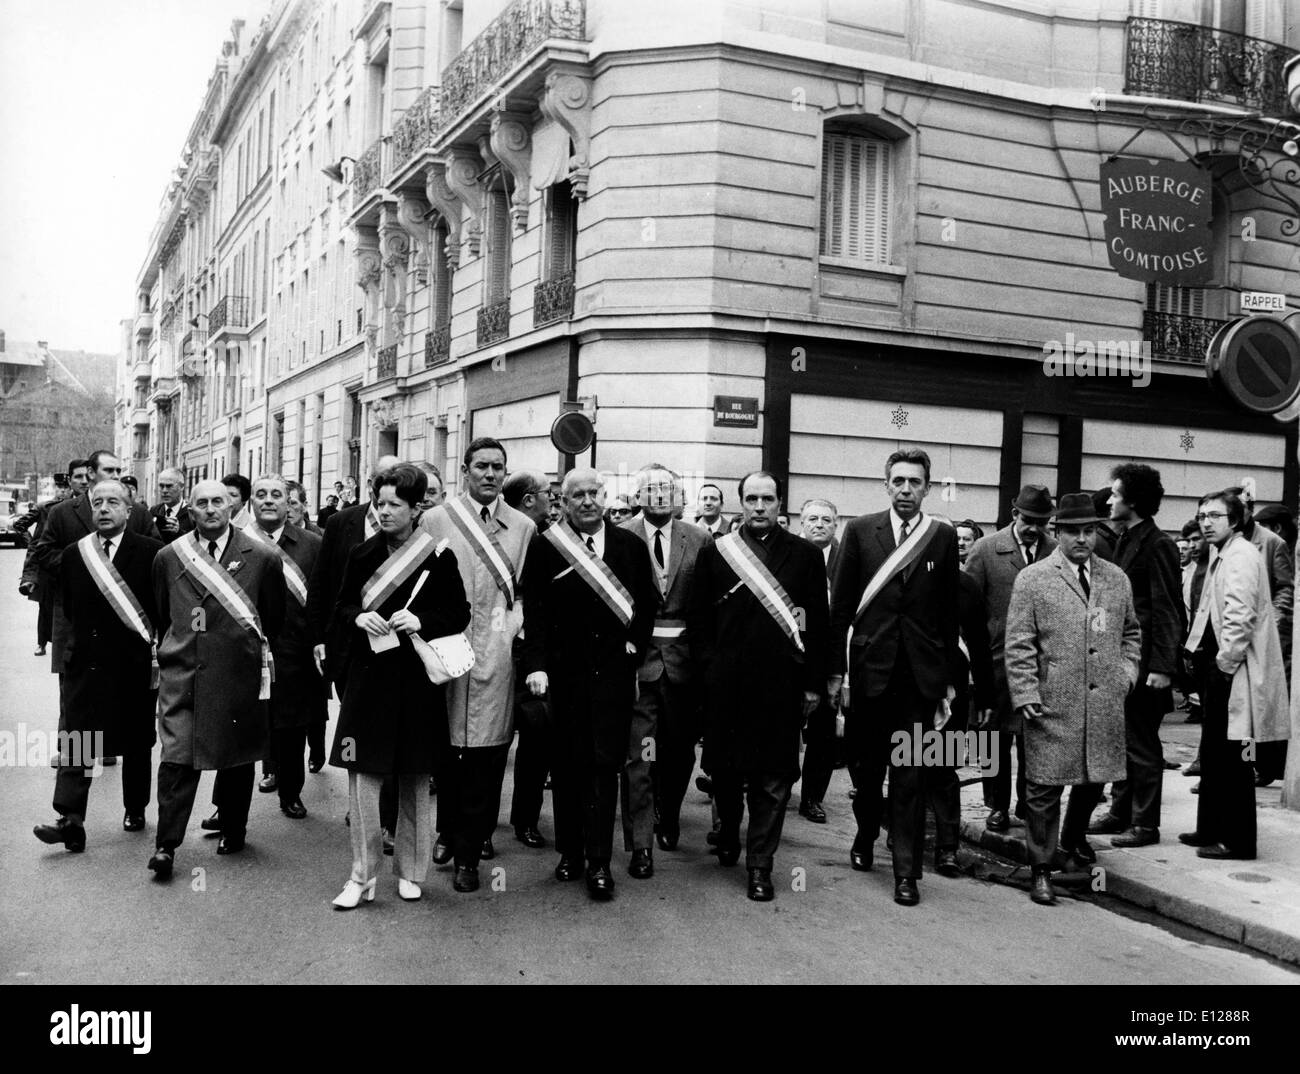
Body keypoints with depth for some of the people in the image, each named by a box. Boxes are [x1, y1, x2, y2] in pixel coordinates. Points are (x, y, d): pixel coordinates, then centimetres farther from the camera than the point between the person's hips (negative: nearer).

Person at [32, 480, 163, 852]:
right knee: (75, 743, -5)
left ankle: (135, 809, 28)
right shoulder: (74, 554, 5)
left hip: (135, 665, -2)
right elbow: (69, 609, 14)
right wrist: (84, 638, 9)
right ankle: (71, 821, -6)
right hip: (85, 664, 2)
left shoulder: (151, 552, -6)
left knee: (136, 744, 11)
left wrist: (158, 650, -8)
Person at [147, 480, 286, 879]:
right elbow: (161, 616, 16)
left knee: (237, 756, 10)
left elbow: (275, 618, 7)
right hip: (181, 670, 1)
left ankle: (233, 831, 29)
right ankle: (166, 844, 0)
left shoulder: (262, 558, -3)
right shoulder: (168, 557, 5)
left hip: (237, 671, -1)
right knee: (176, 757, -7)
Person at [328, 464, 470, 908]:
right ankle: (362, 875, 7)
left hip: (417, 678, -1)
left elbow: (459, 614, 0)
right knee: (363, 772, -4)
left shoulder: (439, 558, -3)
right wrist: (359, 617, -9)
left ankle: (410, 871, 23)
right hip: (368, 675, 2)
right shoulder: (362, 555, 5)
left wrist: (421, 621, -16)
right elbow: (341, 607, 13)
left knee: (415, 779, 8)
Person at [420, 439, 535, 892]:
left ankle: (469, 851, 8)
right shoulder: (434, 521, 7)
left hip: (497, 653, 1)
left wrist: (515, 625, -5)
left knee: (488, 754, 0)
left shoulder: (523, 527, 10)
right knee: (447, 750, 4)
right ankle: (449, 832, 23)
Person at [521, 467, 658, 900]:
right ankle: (570, 851, 21)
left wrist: (636, 645, 3)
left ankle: (600, 861, 4)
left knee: (605, 763, -1)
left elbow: (648, 604, 14)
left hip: (614, 669, 1)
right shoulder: (545, 547, 1)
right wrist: (536, 664, -11)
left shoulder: (631, 545, 7)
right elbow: (535, 609, -3)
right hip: (565, 670, 0)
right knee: (567, 763, 7)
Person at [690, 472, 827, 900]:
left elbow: (818, 623, 5)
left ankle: (760, 865, 12)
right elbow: (699, 618, 8)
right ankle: (727, 833, 35)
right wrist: (710, 666, -1)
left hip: (781, 684, 0)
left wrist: (813, 683, 2)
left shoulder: (806, 555, 6)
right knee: (724, 768, 9)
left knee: (773, 778, 2)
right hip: (727, 684, 1)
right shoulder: (714, 553, 7)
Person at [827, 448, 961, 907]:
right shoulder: (859, 531, 2)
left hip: (920, 673, -1)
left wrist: (949, 676, 3)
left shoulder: (943, 537, 3)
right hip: (870, 667, 1)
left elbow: (951, 611, 5)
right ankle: (866, 833, 37)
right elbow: (840, 605, 3)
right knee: (865, 765, 12)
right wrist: (835, 668, 2)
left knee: (910, 774, 0)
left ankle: (906, 871, 7)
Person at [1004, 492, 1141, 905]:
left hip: (1106, 704, 4)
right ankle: (1041, 868, 12)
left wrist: (1126, 672, 9)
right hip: (1052, 705, -4)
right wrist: (1025, 694, -11)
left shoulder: (1117, 579, 12)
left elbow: (1131, 632, 24)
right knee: (1044, 786, 0)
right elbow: (1019, 644, -4)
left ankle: (1073, 837, 43)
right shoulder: (1032, 579, -2)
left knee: (1095, 778, 15)